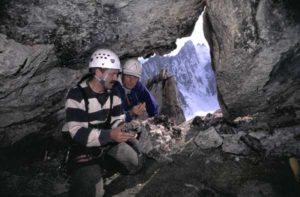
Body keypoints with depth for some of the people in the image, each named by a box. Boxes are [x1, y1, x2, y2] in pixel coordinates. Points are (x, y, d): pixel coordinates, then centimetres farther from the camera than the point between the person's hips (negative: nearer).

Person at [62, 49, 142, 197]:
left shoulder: (112, 93, -3)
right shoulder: (76, 95, -23)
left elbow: (118, 119, 3)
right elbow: (77, 132, -28)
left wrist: (123, 128, -22)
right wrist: (109, 135, -39)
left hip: (108, 140, 6)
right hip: (84, 145, -6)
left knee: (134, 165, 5)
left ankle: (101, 162, 20)